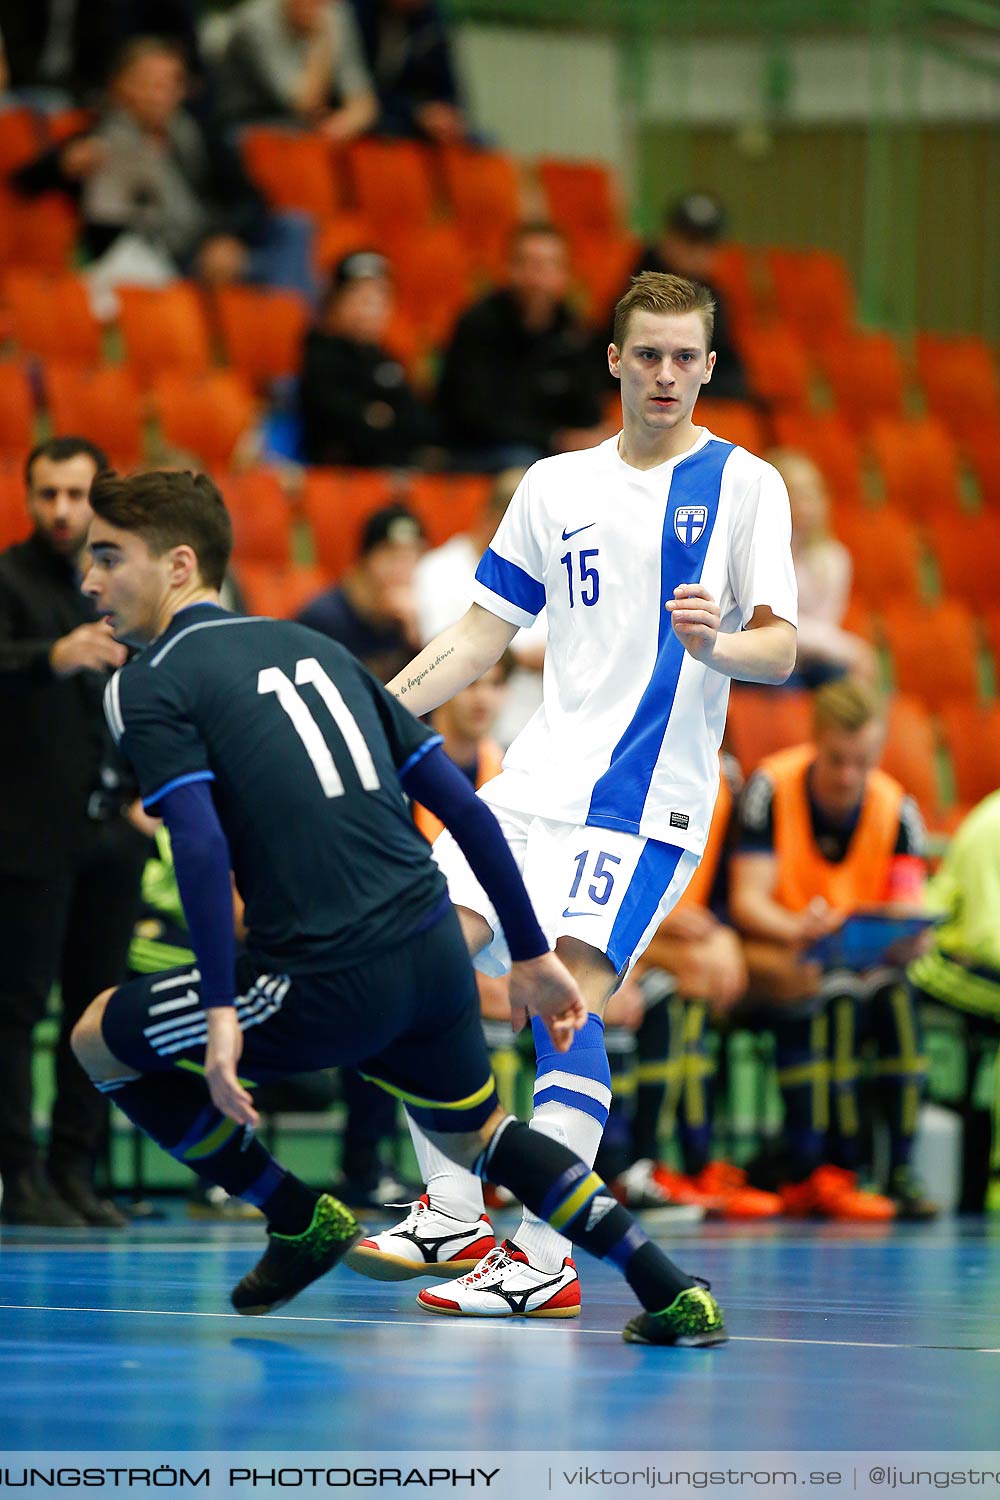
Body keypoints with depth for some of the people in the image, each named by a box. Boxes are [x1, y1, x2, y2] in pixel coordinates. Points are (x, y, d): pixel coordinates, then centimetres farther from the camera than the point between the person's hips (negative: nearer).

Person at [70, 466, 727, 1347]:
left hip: (329, 990, -7)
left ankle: (301, 1222, 18)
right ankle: (672, 1294, 20)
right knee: (473, 1135, 33)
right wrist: (532, 954, 22)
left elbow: (200, 845, -17)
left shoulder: (149, 685, 0)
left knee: (102, 1039, 16)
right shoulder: (312, 646, 20)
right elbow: (463, 805, 18)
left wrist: (221, 1012, -20)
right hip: (436, 957, 7)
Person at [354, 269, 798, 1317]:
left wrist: (714, 643, -27)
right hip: (536, 777, 5)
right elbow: (482, 636, 19)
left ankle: (543, 1257, -17)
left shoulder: (745, 484, 1)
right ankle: (453, 1210, 5)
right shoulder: (554, 485, 14)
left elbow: (779, 650, -5)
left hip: (647, 793, -5)